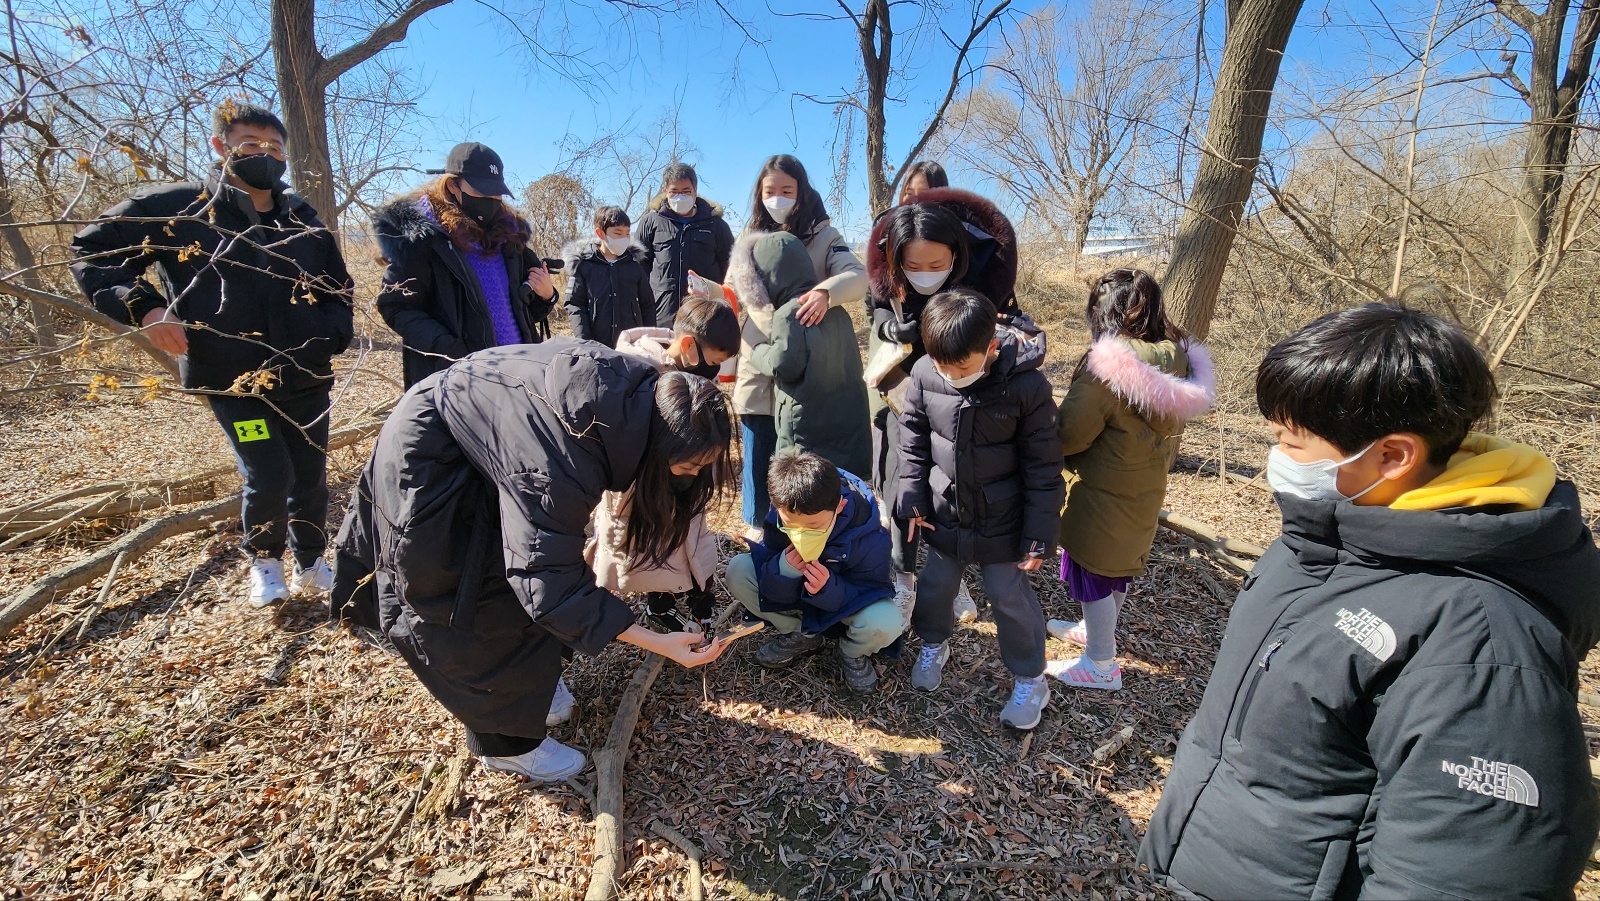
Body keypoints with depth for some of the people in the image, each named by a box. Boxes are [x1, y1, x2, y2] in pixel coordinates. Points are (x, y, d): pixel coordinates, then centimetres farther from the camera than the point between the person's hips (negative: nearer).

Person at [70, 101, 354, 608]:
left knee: (311, 477, 8)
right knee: (268, 477, -12)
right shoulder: (178, 208, -2)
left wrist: (334, 334, 2)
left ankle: (311, 565, 30)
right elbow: (91, 251, 5)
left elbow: (337, 290, 20)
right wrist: (143, 307, -11)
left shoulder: (304, 221, 10)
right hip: (232, 380, -3)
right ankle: (263, 561, 18)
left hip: (306, 378, 4)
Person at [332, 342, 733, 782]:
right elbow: (553, 580, -32)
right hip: (432, 462, -7)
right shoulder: (561, 465, -40)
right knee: (477, 607, 2)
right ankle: (505, 742, 21)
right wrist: (660, 643, -33)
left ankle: (527, 680, 38)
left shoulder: (648, 387, -20)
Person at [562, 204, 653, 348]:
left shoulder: (635, 263, 8)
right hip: (596, 346, -2)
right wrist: (585, 342, -11)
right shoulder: (582, 264, 2)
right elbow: (574, 305, -1)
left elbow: (647, 305, 13)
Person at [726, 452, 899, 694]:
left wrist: (830, 590, -43)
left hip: (848, 599, -3)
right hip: (795, 593, 3)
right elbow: (767, 587, -18)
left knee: (884, 624, -36)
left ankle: (852, 653, 3)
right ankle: (801, 636, 1)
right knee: (738, 571, -18)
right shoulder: (777, 521, -27)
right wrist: (782, 569, -42)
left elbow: (872, 591, -24)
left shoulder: (869, 536, -33)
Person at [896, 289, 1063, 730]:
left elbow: (1043, 468, -14)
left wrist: (1039, 535, -11)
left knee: (1009, 597, 12)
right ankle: (933, 645, 48)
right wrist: (913, 499, -1)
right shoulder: (924, 374, -15)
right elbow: (913, 440, 1)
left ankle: (1031, 678, 36)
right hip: (944, 513, 3)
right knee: (934, 584, 18)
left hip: (1002, 521, -3)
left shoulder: (1026, 385, -22)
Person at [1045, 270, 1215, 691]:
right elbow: (1169, 423, 9)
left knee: (1092, 570, 9)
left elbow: (1071, 433, -25)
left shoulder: (1106, 364, -28)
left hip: (1105, 491, -8)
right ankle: (1098, 630, 47)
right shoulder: (1175, 358, -3)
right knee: (1120, 562, 25)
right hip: (1146, 485, 8)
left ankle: (1101, 665, 23)